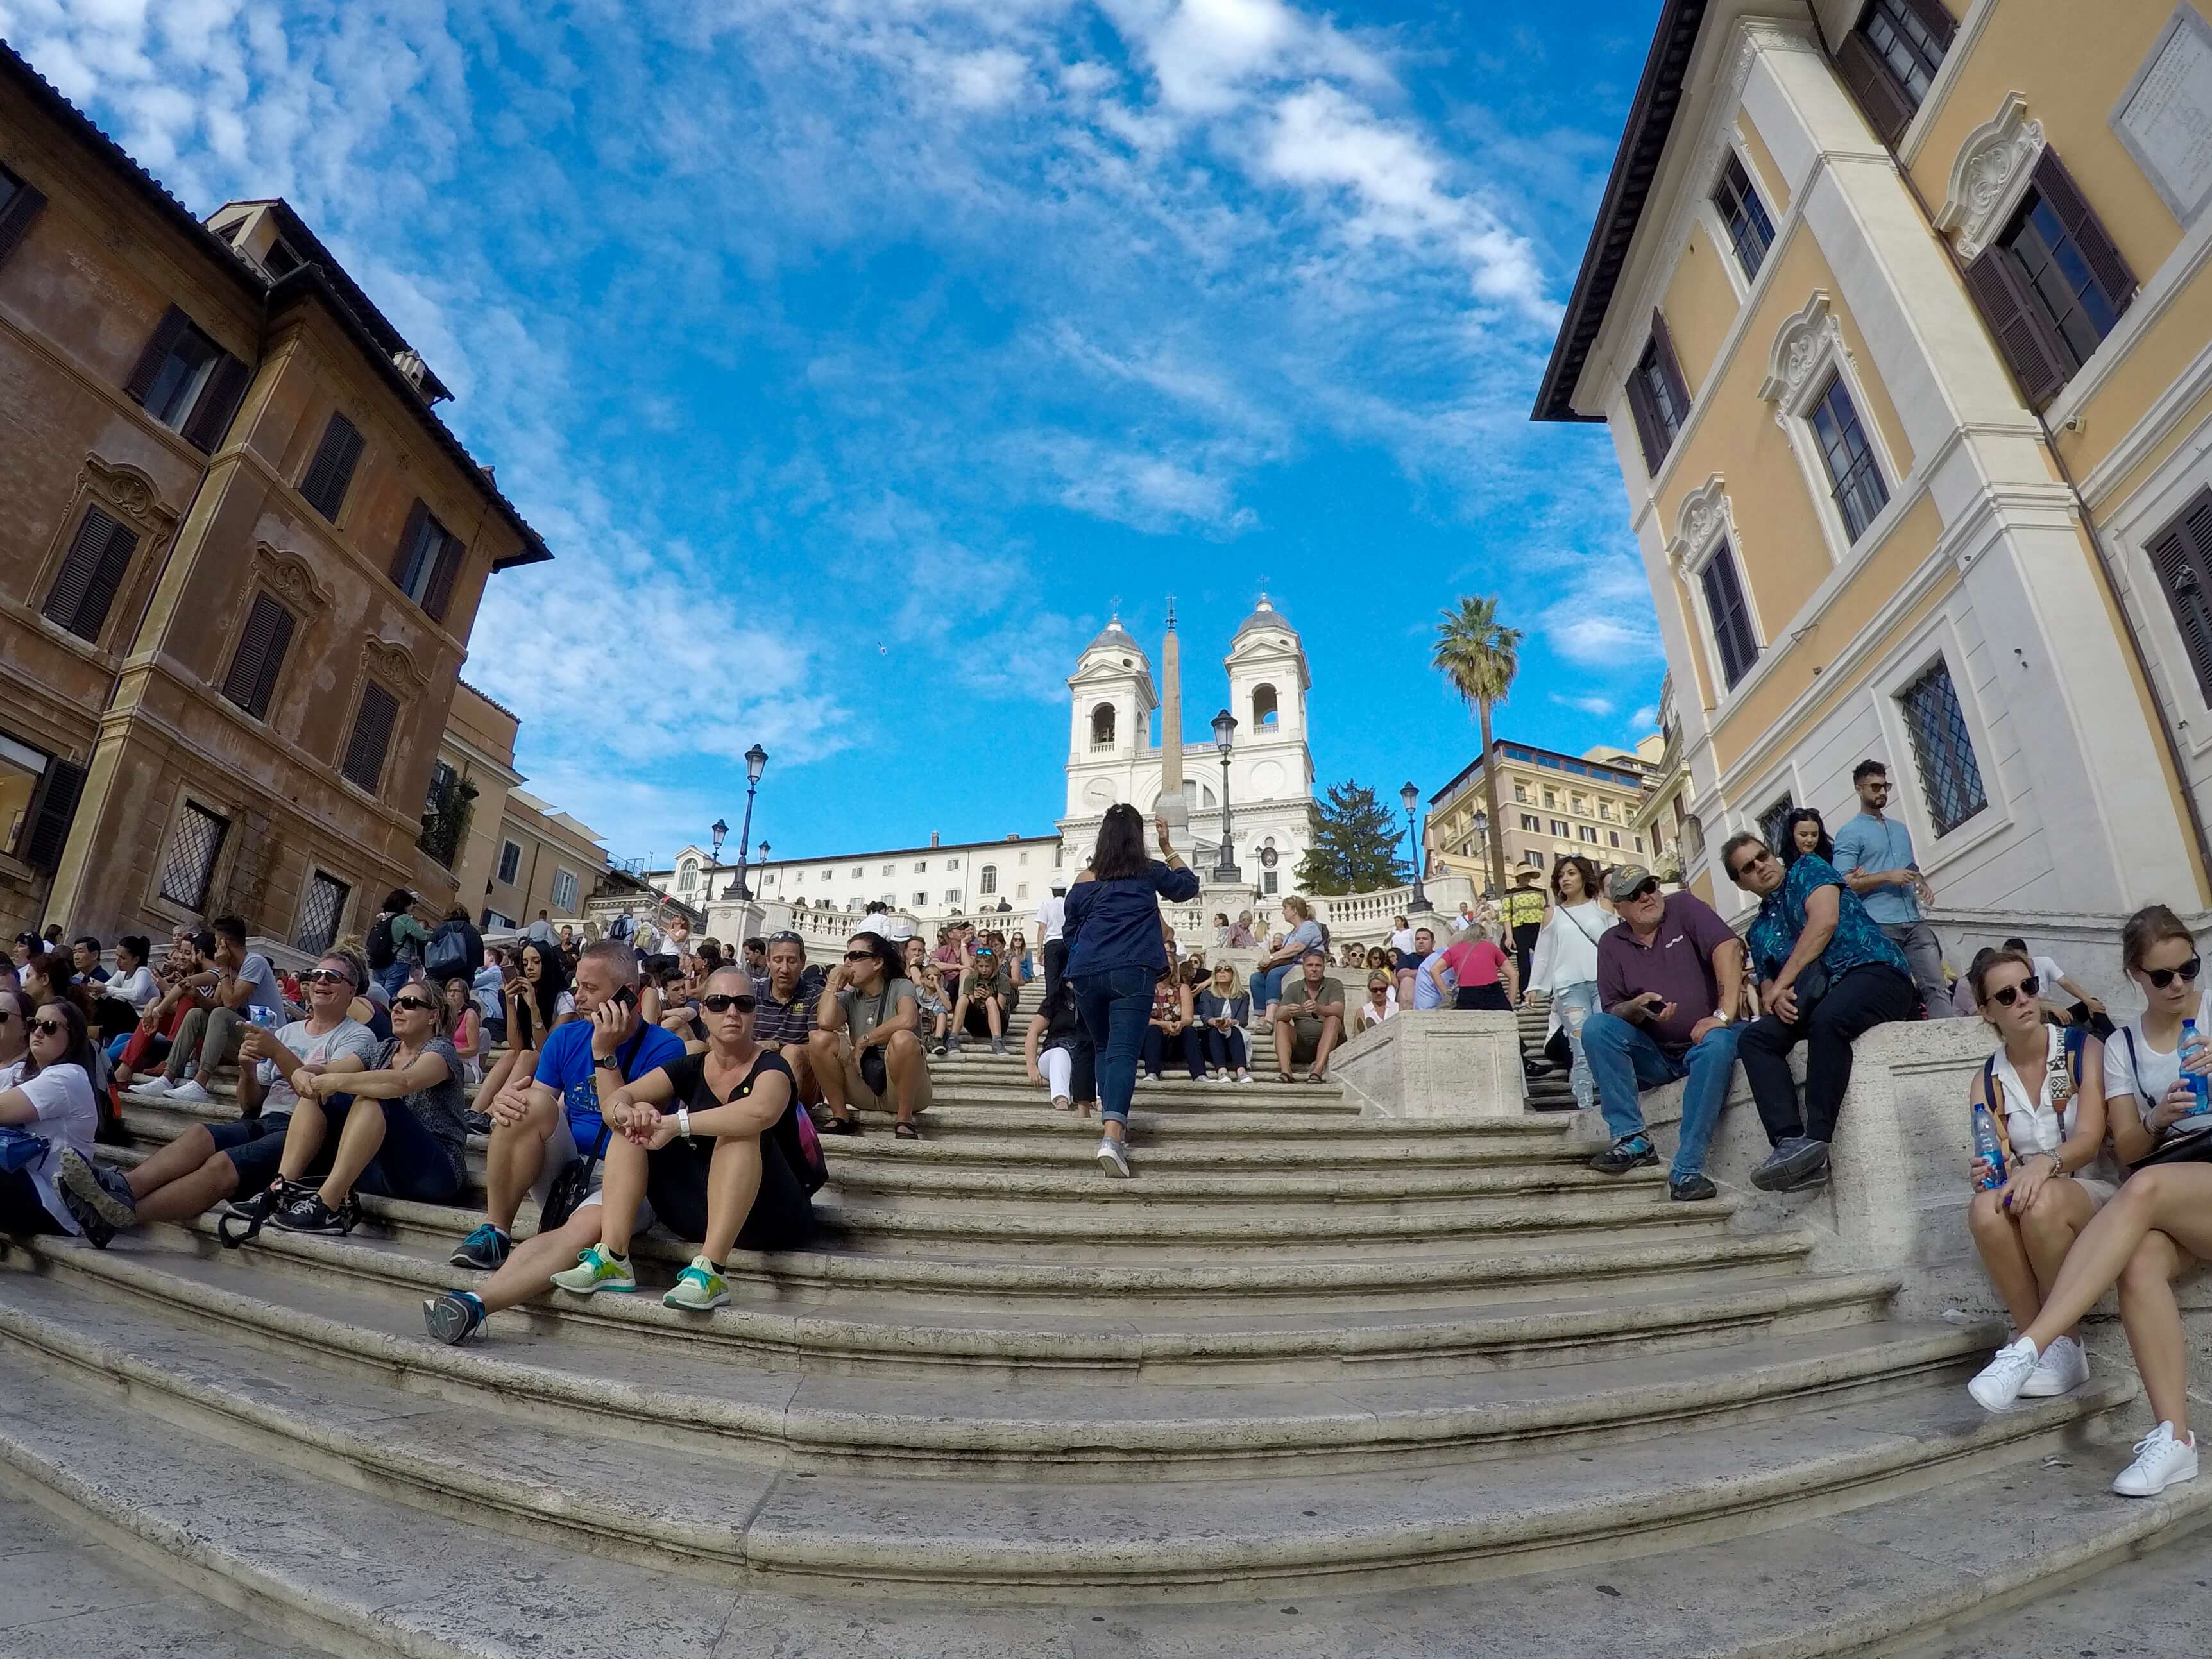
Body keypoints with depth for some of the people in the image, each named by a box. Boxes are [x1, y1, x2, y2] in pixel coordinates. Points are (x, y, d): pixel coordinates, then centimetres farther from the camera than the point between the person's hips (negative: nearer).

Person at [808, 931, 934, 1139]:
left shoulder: (900, 987, -4)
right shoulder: (848, 997, 7)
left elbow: (907, 1020, -29)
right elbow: (825, 1022, -16)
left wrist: (864, 1040, -17)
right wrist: (833, 983, -5)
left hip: (905, 1090, -4)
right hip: (864, 1087, 4)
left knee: (903, 1039, -36)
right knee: (820, 1037, -15)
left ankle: (904, 1120, -17)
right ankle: (841, 1117, -5)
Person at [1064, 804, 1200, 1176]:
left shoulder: (1084, 882, 13)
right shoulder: (1149, 872, 10)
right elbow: (1188, 886, 28)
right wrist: (1168, 847, 29)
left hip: (1086, 973, 3)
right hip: (1132, 972, -2)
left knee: (1103, 1048, 22)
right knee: (1123, 1052, -11)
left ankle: (1110, 1117, 16)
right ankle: (1112, 1135, -29)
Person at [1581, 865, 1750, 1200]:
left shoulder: (1683, 907, -4)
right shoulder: (1611, 943, 5)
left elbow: (1728, 946, -19)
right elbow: (1612, 1011, 5)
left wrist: (1723, 1015, -27)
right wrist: (1636, 1006, -19)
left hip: (1701, 1040, -3)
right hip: (1653, 1057, 3)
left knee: (1718, 1043, -36)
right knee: (1595, 1027, -22)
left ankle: (1687, 1169, -34)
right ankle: (1632, 1139, -23)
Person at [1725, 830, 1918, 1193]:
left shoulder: (1807, 869, 9)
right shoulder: (1759, 932, 23)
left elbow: (1826, 921, -9)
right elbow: (1766, 987, 14)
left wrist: (1782, 984, -11)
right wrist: (1775, 998, -13)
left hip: (1876, 972, -6)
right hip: (1817, 998, 6)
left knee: (1827, 1019, -37)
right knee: (1753, 1037, -18)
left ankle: (1815, 1141, -35)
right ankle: (1791, 1142, -32)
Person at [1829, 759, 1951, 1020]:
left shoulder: (1901, 829, 22)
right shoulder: (1850, 833, -2)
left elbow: (1912, 868, 29)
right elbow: (1844, 883, -10)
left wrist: (1923, 885, 7)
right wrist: (1887, 877, -17)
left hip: (1914, 922, 6)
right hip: (1880, 927, -6)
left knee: (1937, 986, -1)